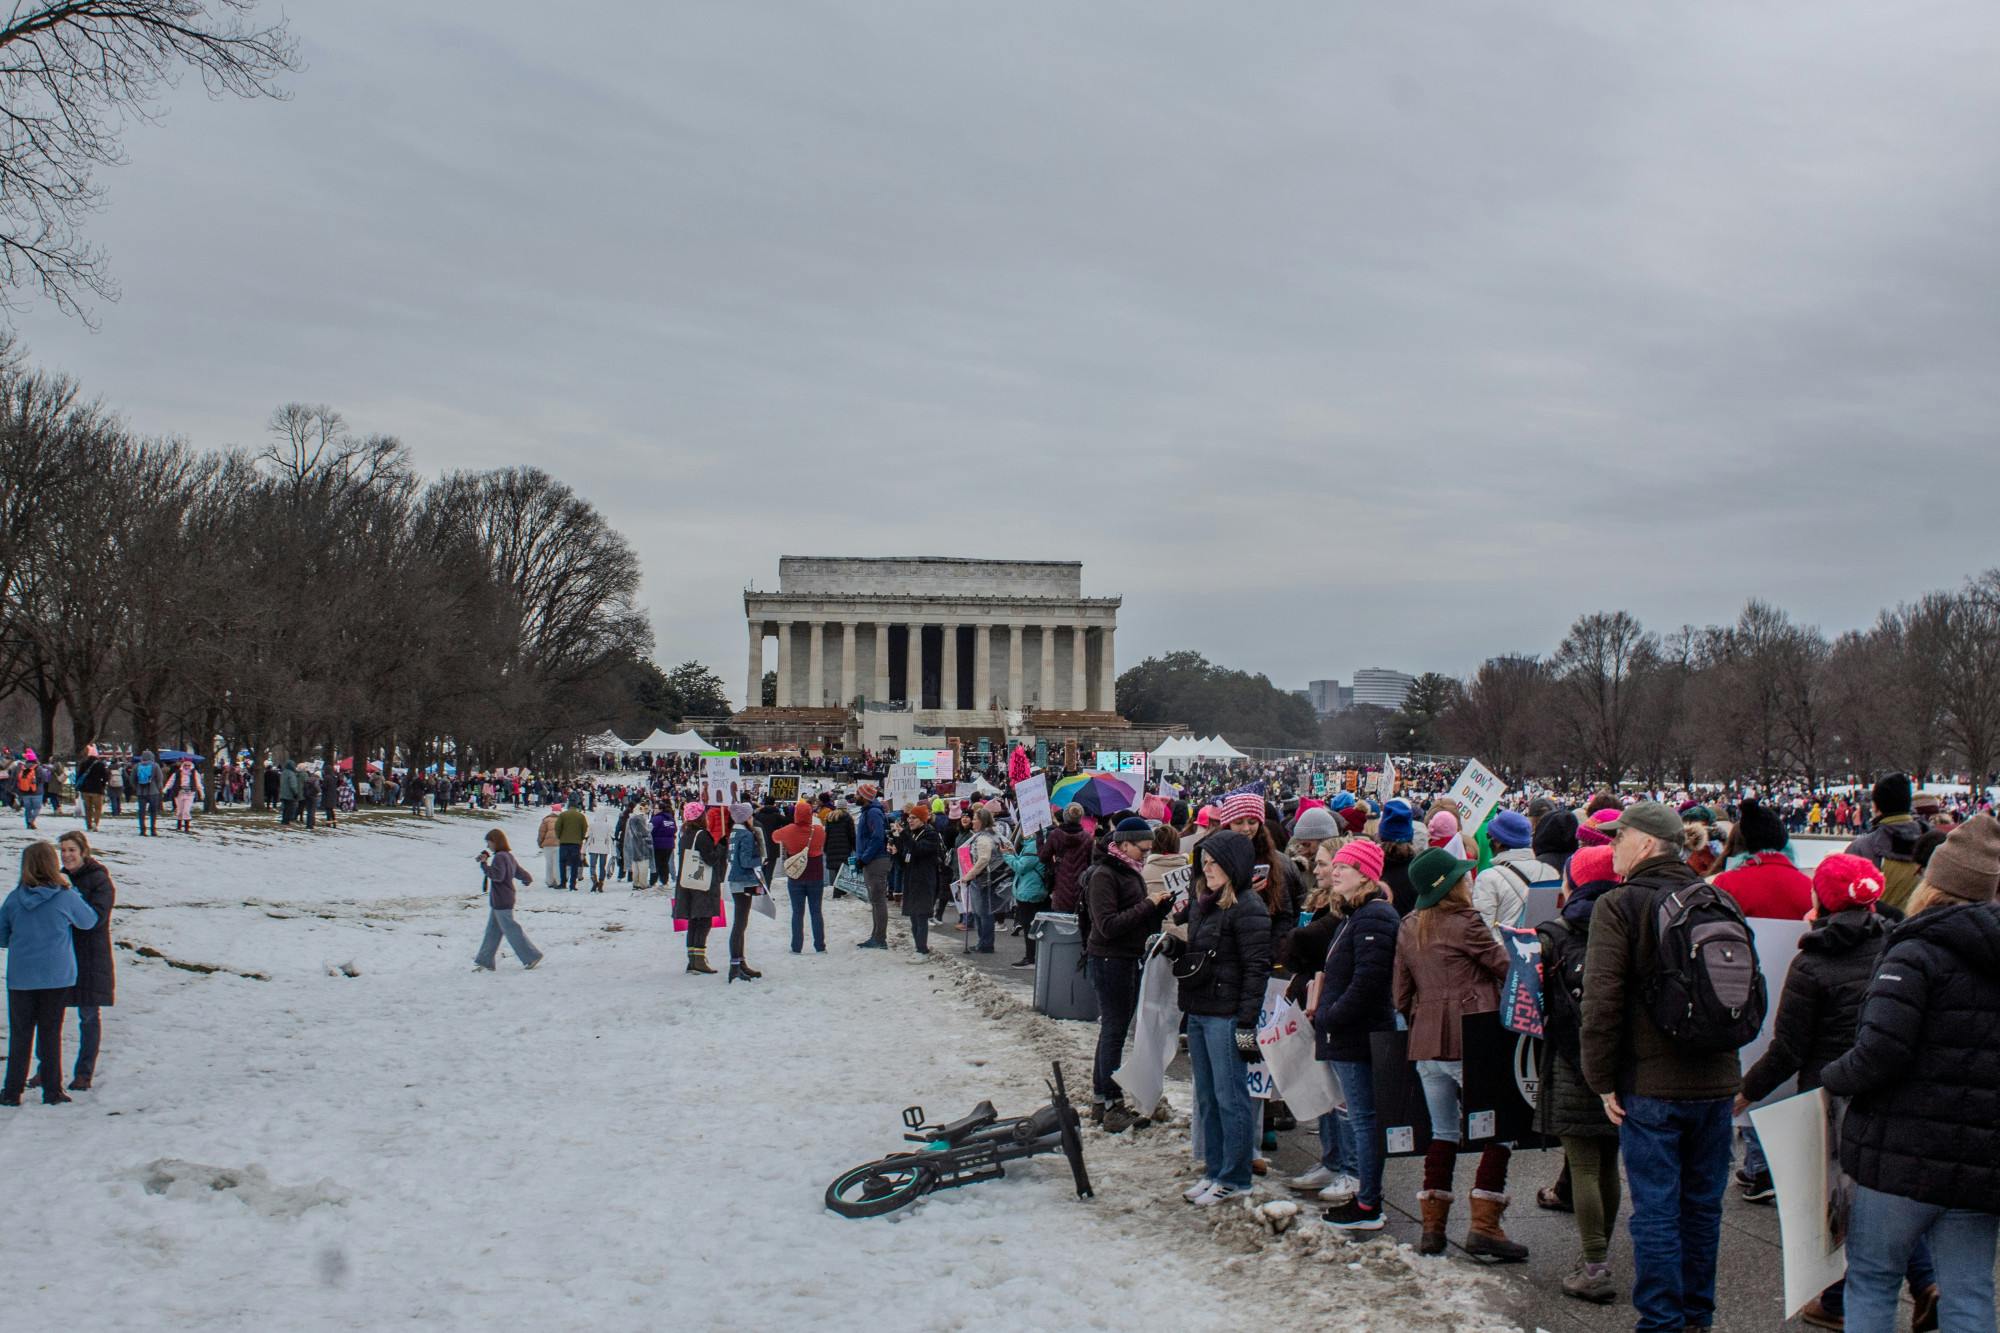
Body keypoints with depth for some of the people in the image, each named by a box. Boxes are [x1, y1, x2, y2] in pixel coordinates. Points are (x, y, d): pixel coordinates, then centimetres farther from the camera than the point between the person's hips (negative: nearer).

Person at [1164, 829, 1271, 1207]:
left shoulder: (1247, 908, -13)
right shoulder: (1203, 900, 13)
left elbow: (1257, 968, -16)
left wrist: (1246, 1023, -18)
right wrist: (1171, 942, 2)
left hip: (1226, 1015, -9)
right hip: (1197, 1011, 9)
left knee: (1230, 1097, -1)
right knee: (1206, 1097, 15)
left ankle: (1234, 1178, 7)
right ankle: (1214, 1170, 24)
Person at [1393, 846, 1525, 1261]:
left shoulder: (1408, 930, 12)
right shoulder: (1465, 923, -9)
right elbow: (1506, 966, -2)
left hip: (1425, 1043, 7)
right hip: (1469, 1041, -7)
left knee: (1442, 1133, 14)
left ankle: (1432, 1226, 12)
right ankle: (1483, 1226, -5)